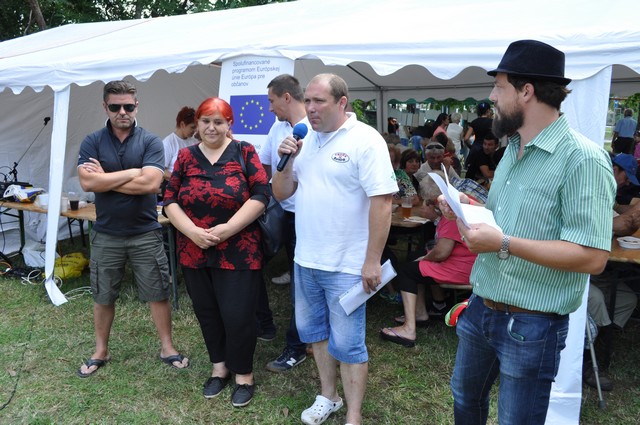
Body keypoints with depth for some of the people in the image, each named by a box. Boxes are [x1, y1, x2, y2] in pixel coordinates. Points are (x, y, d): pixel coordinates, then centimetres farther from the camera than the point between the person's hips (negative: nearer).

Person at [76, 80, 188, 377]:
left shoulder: (150, 142, -5)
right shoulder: (92, 142, -1)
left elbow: (151, 183, -19)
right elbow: (87, 182, -16)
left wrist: (105, 179, -13)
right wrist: (134, 172, -17)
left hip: (146, 234, -1)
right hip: (106, 235, 2)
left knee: (158, 294, 8)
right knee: (103, 297, 16)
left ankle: (167, 348, 26)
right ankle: (100, 352, 35)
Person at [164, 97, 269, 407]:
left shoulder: (244, 152, -3)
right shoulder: (186, 156, 6)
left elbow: (261, 195, -10)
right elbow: (170, 200, 2)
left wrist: (228, 228, -18)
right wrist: (193, 231, -14)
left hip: (239, 252, -4)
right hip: (194, 252, 4)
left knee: (237, 316, 0)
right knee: (206, 312, 15)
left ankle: (243, 373, 24)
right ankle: (219, 366, 37)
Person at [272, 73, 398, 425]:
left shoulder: (365, 140, -13)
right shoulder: (303, 139, 7)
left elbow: (381, 202, -17)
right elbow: (280, 193, 10)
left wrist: (372, 261, -18)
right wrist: (288, 161, -9)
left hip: (346, 264, -7)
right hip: (305, 258, 7)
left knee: (346, 343, 4)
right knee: (314, 330, 19)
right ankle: (328, 397, 40)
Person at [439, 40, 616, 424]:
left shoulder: (583, 159, -21)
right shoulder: (514, 147, 8)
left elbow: (593, 257, -26)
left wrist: (504, 244, -28)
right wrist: (469, 208, -1)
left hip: (532, 326, -8)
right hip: (481, 308, 9)